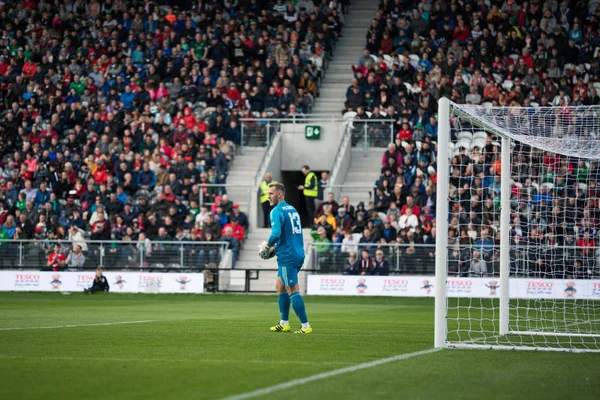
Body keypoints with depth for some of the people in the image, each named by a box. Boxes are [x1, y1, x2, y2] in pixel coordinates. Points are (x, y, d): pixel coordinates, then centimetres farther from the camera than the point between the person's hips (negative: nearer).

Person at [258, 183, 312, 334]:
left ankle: (305, 326, -8)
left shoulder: (277, 211, -12)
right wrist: (277, 246, 19)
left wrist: (268, 245, -4)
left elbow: (276, 234, -23)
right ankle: (284, 323, 22)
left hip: (287, 257, -9)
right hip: (298, 254, 9)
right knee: (280, 287, 19)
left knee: (292, 291, -6)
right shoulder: (292, 209, 15)